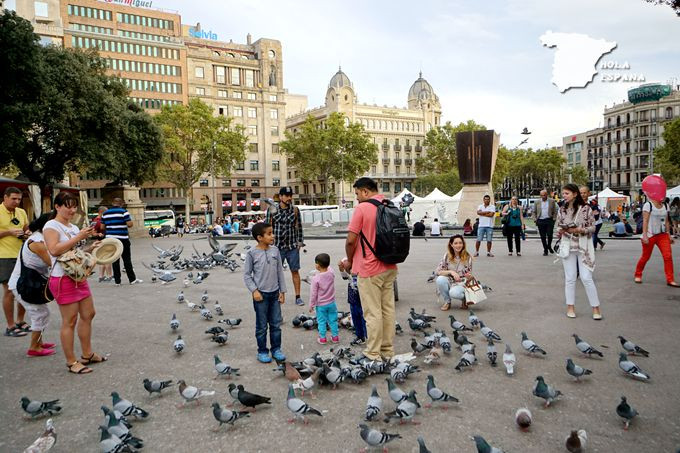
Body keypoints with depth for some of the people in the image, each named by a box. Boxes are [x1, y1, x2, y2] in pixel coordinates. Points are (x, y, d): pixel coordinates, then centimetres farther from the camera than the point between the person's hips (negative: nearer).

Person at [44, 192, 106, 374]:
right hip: (63, 279, -9)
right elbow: (54, 250, -24)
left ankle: (87, 354, 26)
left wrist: (90, 248, 6)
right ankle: (71, 362, 8)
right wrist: (78, 237, -23)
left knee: (88, 314, 13)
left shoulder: (74, 227, 15)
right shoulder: (51, 226, -9)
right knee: (70, 321, -3)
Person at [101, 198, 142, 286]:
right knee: (127, 259, 3)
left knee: (115, 260, 7)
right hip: (122, 238, -4)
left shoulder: (105, 213, 9)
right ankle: (132, 279, 8)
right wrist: (131, 222, 9)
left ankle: (117, 281, 9)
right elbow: (129, 224, -13)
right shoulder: (123, 211, -5)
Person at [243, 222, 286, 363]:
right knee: (262, 326, 7)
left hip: (275, 293, 4)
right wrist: (254, 290, -13)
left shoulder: (275, 250, 1)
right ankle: (262, 351, 20)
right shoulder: (252, 253, -10)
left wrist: (282, 291, 6)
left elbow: (280, 272, 6)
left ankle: (276, 349, 24)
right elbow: (247, 274, -5)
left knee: (276, 324, 11)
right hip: (261, 294, -4)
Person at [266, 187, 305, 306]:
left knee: (295, 271, 3)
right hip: (277, 246, -1)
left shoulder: (295, 209, 3)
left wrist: (300, 241, 1)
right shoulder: (272, 209, -1)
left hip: (292, 246, 1)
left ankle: (298, 297, 10)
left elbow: (299, 226, 7)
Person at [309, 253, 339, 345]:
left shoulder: (316, 278, -22)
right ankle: (335, 337, 25)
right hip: (331, 303, 4)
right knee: (333, 320, 15)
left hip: (320, 305, -4)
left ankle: (322, 338, 20)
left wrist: (311, 305, -4)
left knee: (321, 321, 11)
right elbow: (329, 267, 16)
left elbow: (313, 293, -14)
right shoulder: (331, 273, -12)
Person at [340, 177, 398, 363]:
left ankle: (373, 353, 8)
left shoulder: (362, 208, -13)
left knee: (372, 312, 0)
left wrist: (349, 261, 1)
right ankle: (388, 350, 21)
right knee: (388, 309, 12)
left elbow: (351, 240, -15)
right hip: (390, 267, 7)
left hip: (369, 269, -7)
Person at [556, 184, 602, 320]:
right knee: (570, 278, 6)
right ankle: (570, 307, 17)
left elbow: (593, 228, -4)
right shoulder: (562, 210, 4)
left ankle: (596, 308, 7)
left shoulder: (586, 209, -5)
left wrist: (579, 230, -19)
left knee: (586, 278, -5)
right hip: (568, 247, 3)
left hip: (583, 247, -3)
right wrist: (560, 231, -11)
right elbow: (559, 227, 10)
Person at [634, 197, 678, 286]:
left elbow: (666, 221, 15)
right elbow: (645, 221, -13)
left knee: (668, 256, -7)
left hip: (662, 235, 5)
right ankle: (638, 275, 25)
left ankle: (670, 280, -3)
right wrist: (645, 235, -20)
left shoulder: (665, 206, 10)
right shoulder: (648, 205, -8)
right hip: (650, 235, -5)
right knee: (645, 257, 4)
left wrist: (669, 235, 13)